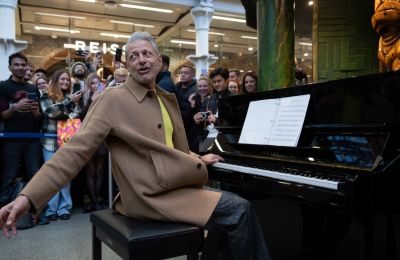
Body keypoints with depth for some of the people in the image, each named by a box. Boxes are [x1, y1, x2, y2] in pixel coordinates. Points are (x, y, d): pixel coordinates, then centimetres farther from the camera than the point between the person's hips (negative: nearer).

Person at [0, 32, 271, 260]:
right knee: (239, 211, -14)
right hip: (153, 195, -8)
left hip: (173, 184, 8)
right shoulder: (113, 99, -10)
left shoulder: (168, 99, 14)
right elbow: (76, 150, -17)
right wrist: (28, 197, -25)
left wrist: (198, 160, 12)